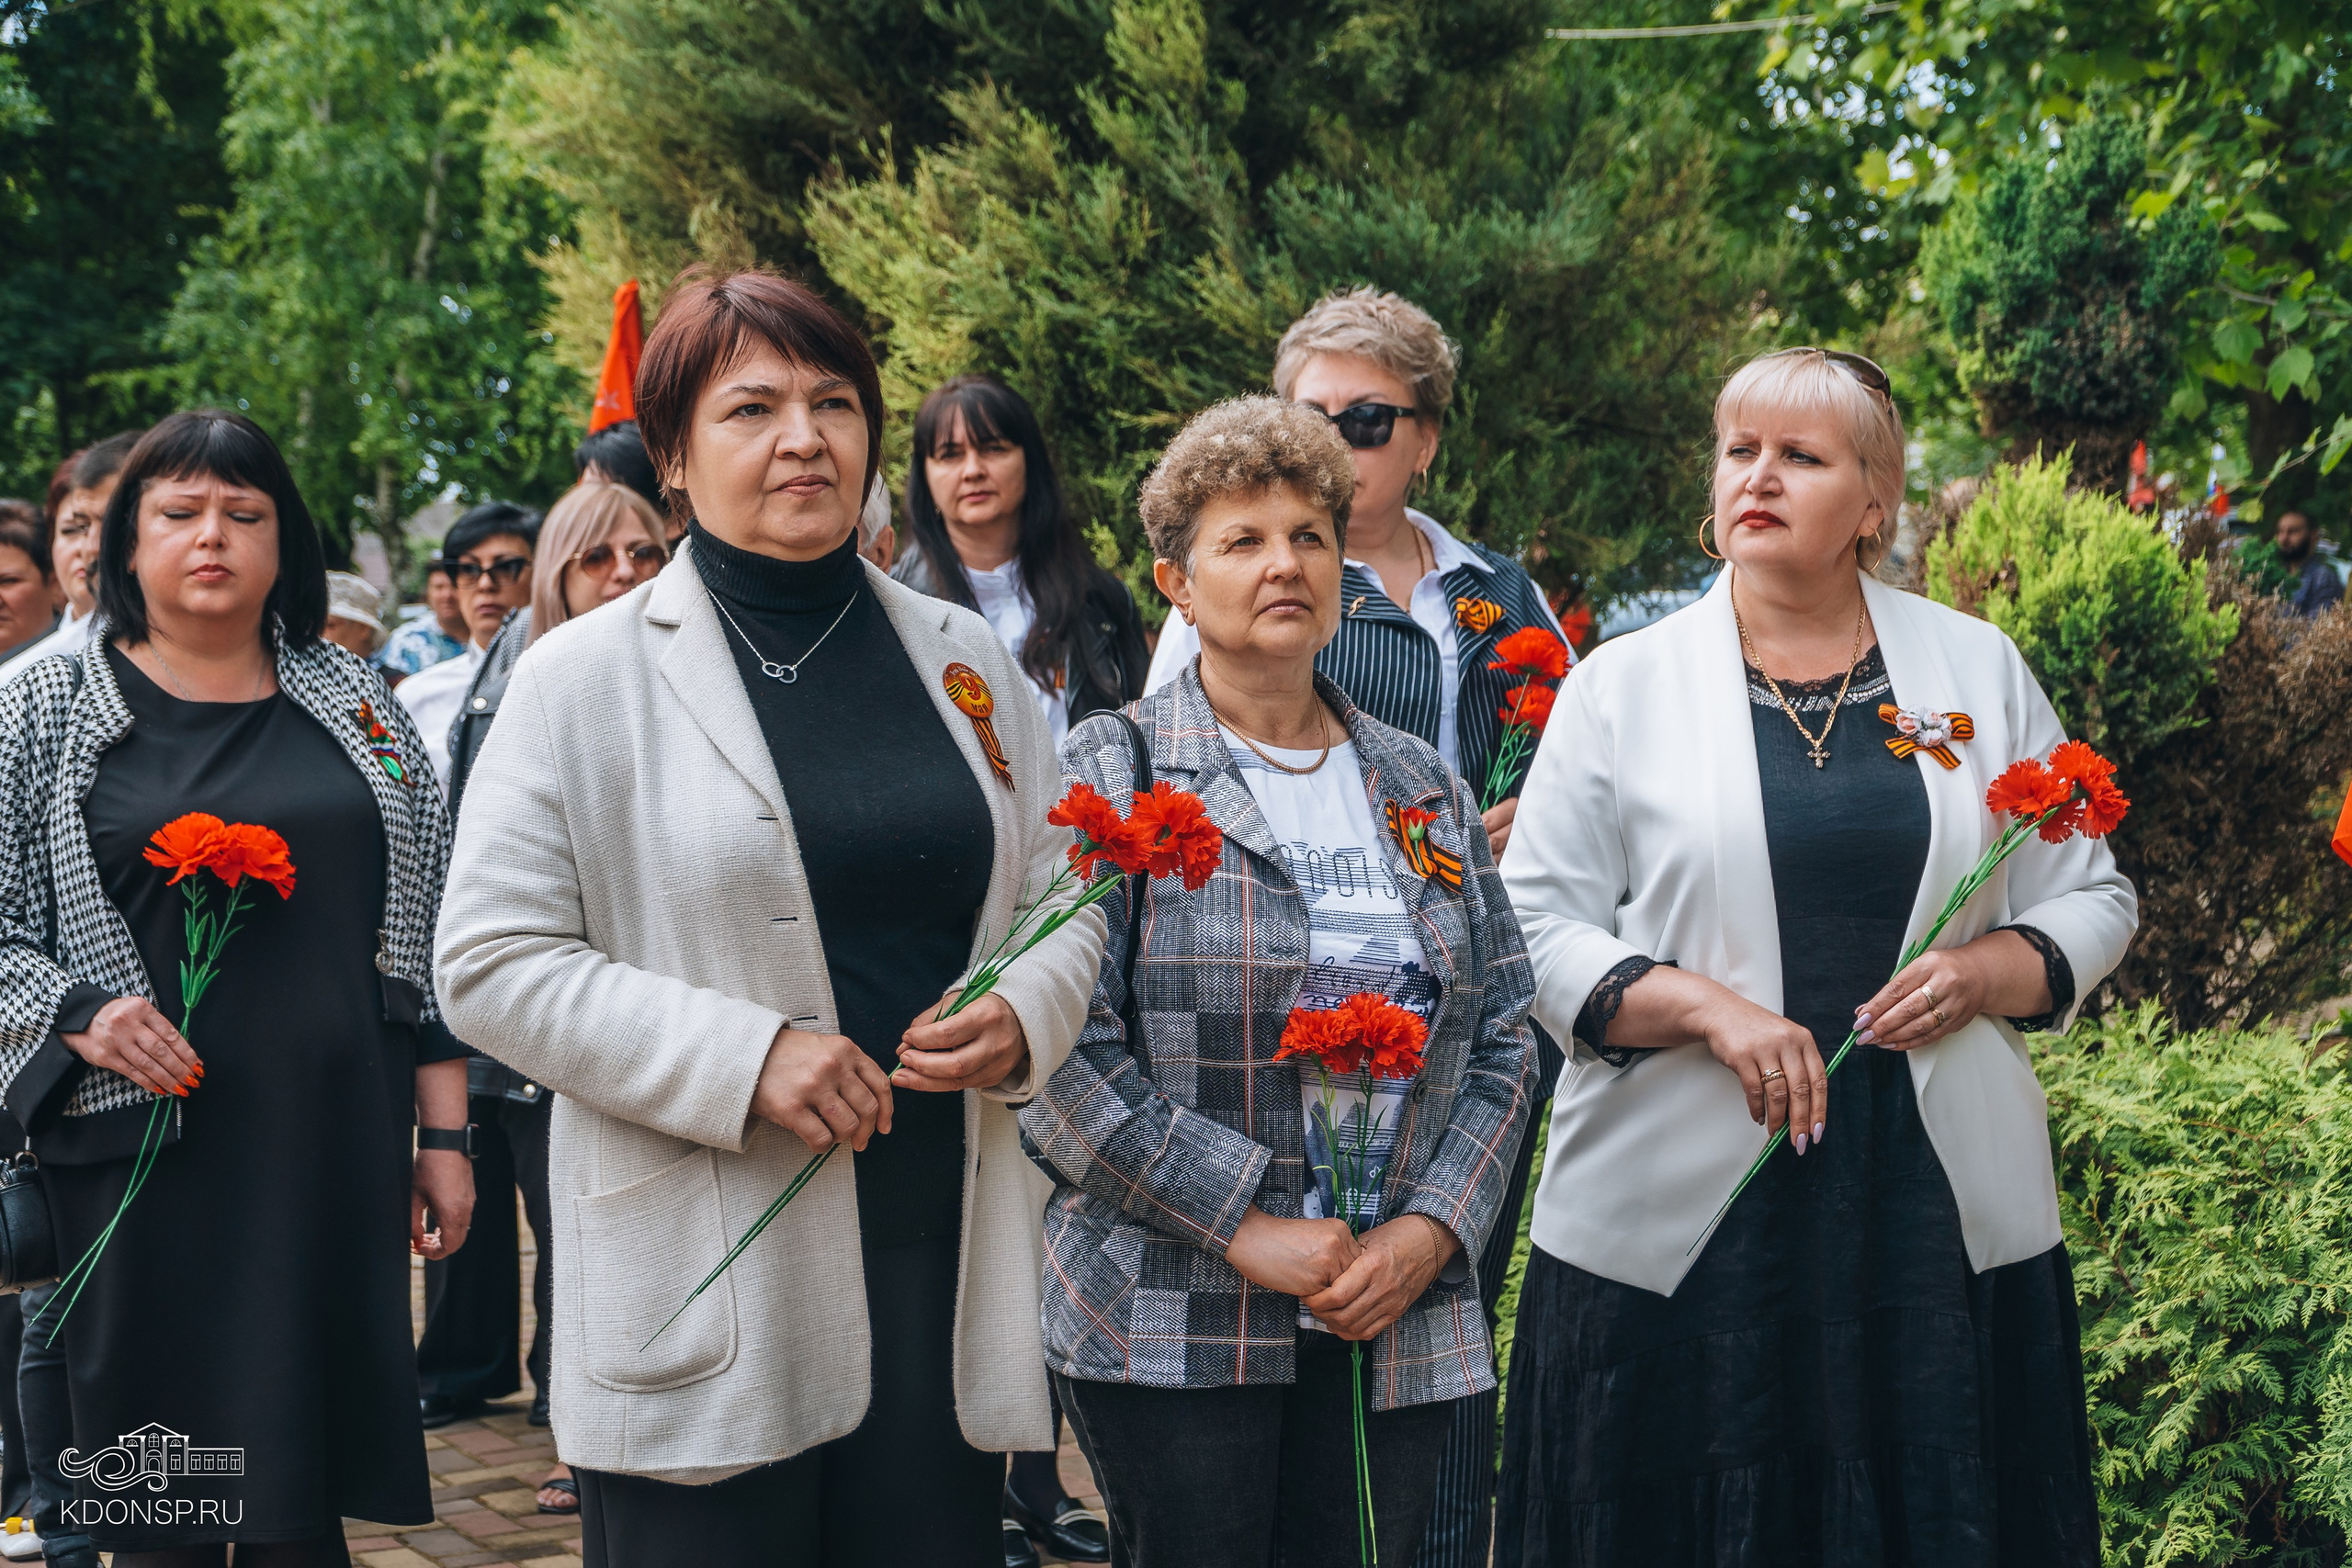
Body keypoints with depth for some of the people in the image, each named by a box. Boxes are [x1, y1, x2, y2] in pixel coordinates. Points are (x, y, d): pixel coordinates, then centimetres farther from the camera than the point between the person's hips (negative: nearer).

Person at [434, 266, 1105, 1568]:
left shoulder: (962, 662, 12)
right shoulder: (585, 677, 0)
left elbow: (1062, 895, 18)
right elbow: (494, 963, -6)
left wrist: (1023, 1017, -5)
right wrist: (744, 1060, -16)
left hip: (945, 1259, 4)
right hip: (703, 1283, -3)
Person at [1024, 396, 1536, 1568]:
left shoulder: (1423, 790, 13)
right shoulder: (1109, 777, -2)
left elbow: (1499, 1039, 11)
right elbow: (1065, 1052, -10)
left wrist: (1431, 1229, -4)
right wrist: (1243, 1227, -15)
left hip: (1400, 1328, 4)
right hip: (1169, 1330, -4)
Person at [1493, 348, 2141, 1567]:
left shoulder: (1981, 671, 9)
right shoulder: (1621, 685, 3)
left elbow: (2091, 899, 12)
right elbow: (1536, 930, -2)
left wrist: (1985, 972, -8)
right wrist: (1706, 1006, -16)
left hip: (1939, 1205, 2)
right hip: (1683, 1214, -1)